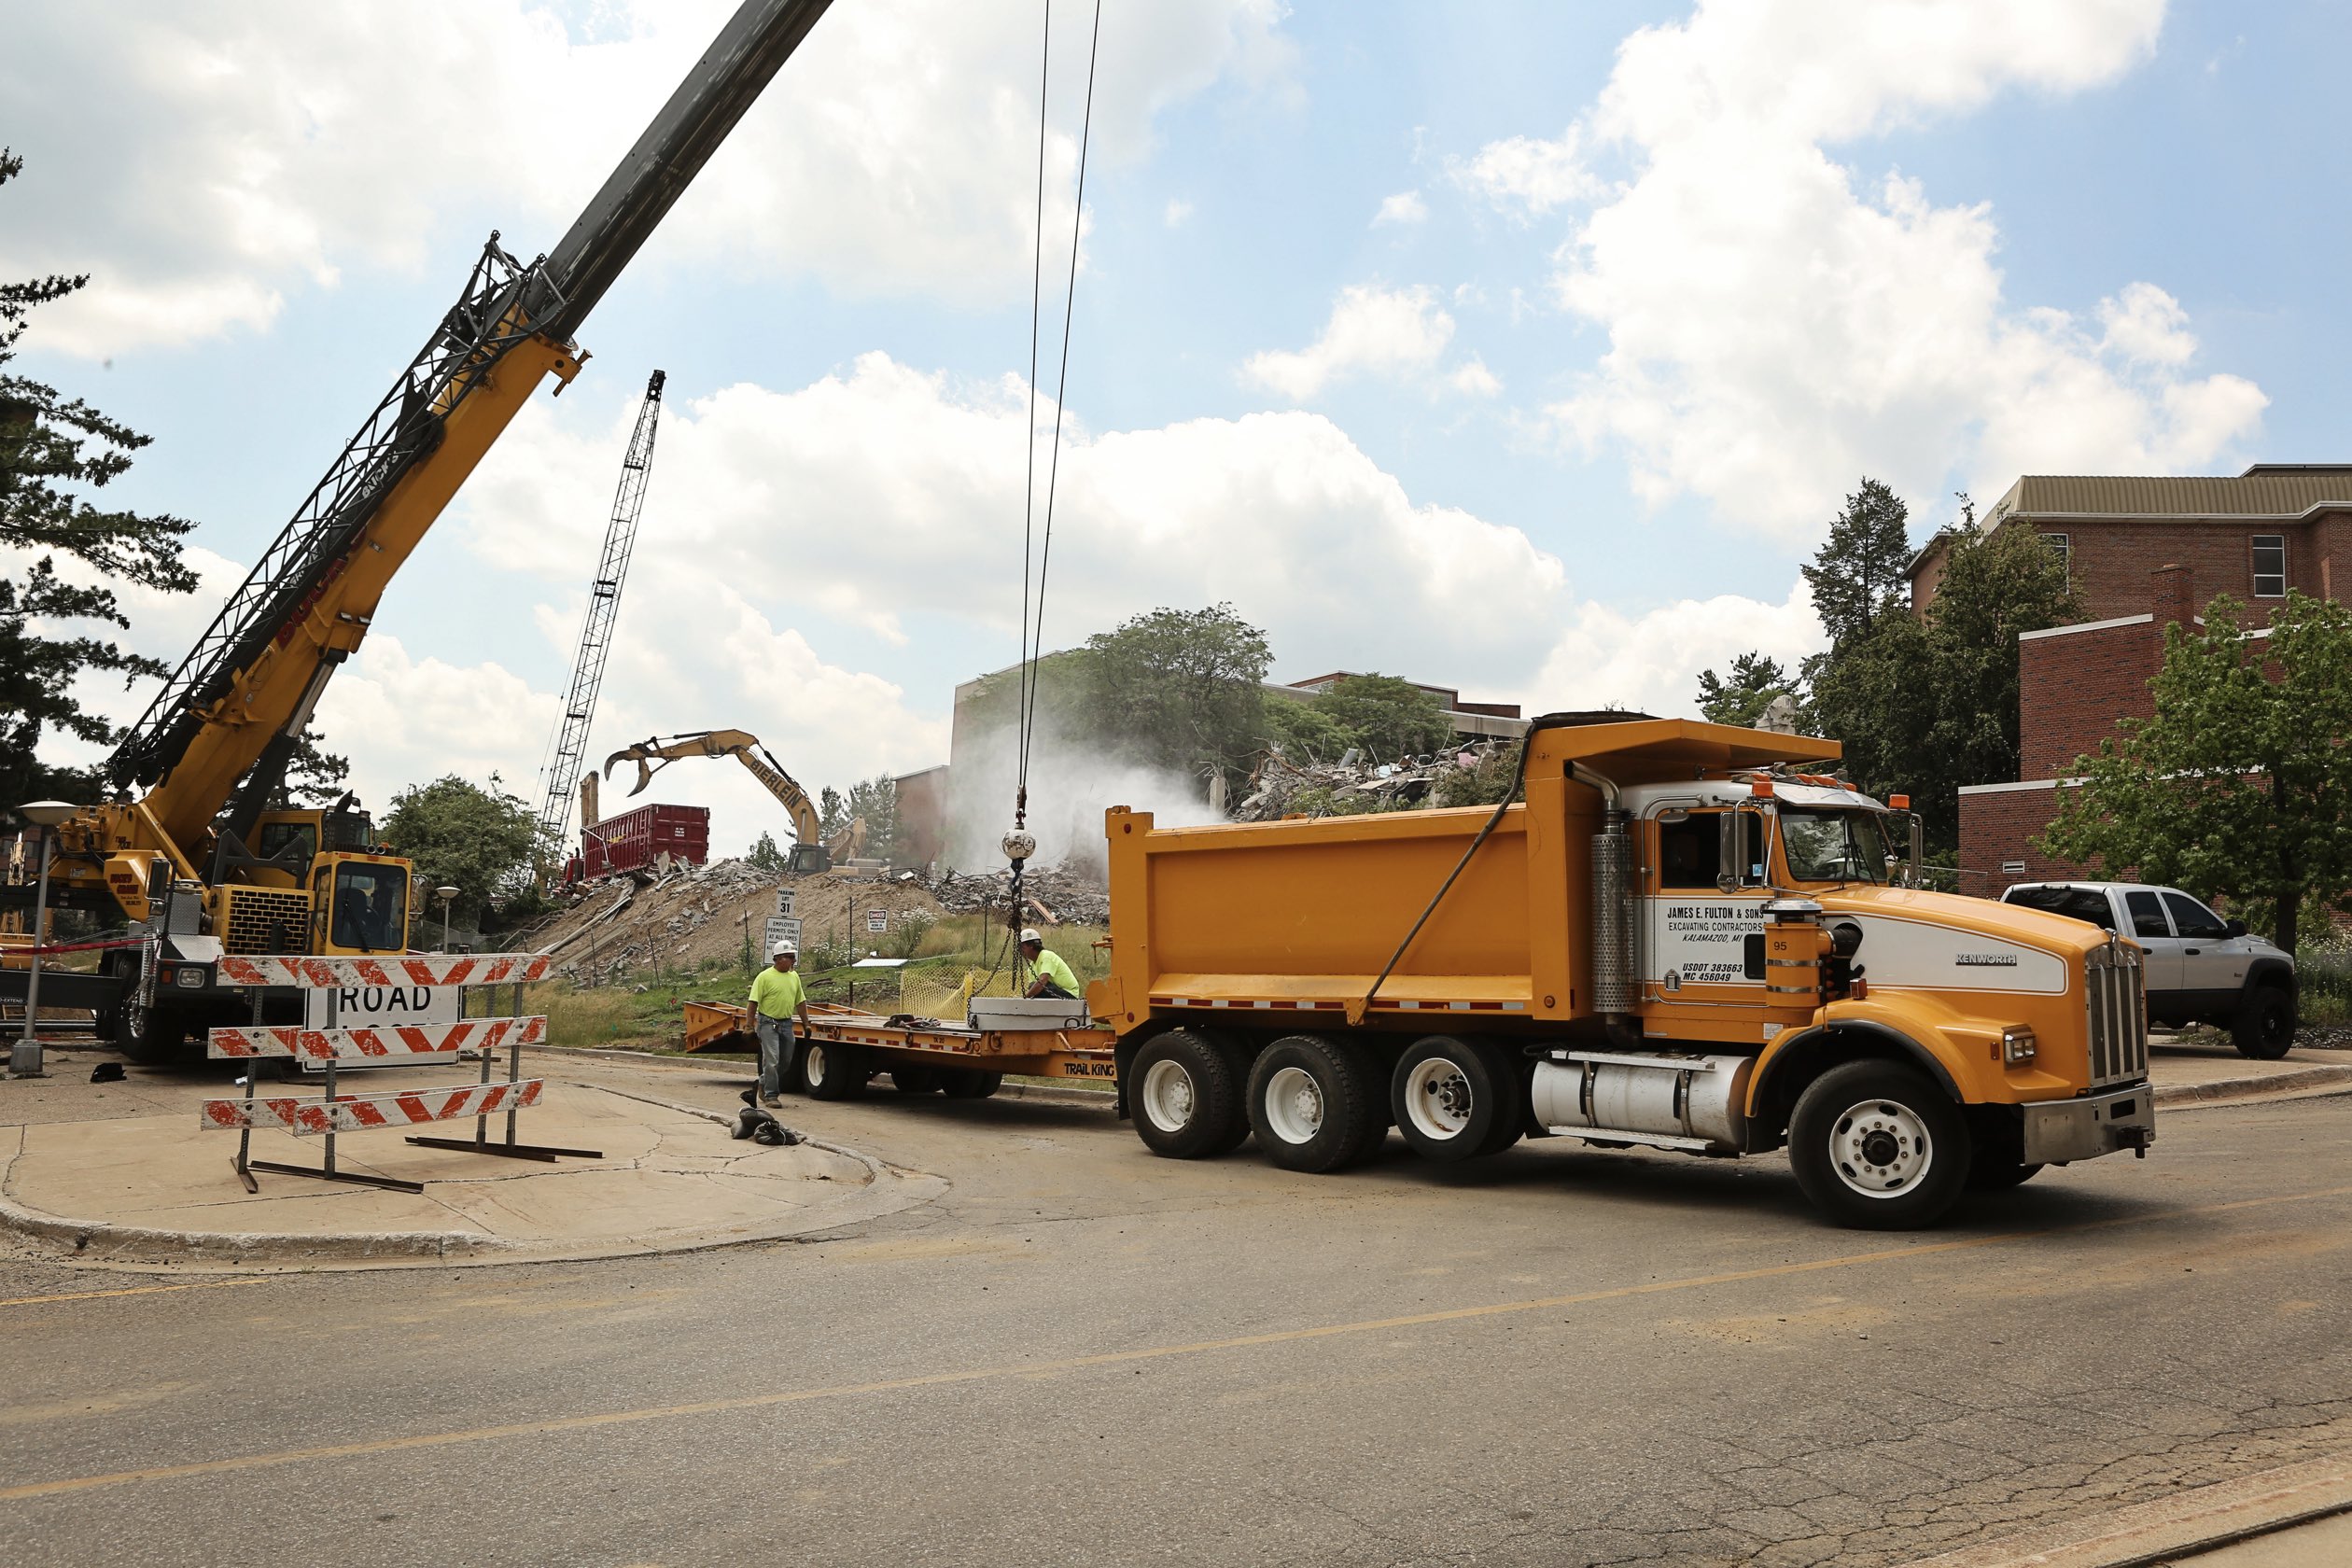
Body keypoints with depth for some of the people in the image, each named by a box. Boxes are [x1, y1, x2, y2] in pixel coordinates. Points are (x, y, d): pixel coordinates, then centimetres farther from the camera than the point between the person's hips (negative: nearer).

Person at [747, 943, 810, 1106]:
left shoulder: (794, 977, 11)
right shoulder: (765, 977, -8)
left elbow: (801, 1002, 16)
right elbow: (753, 1002, -10)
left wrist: (806, 1024, 13)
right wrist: (750, 1026, -14)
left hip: (787, 1024, 6)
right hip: (768, 1024, -6)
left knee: (786, 1062, 11)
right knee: (772, 1060, -9)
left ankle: (764, 1083, 32)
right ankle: (771, 1096, -1)